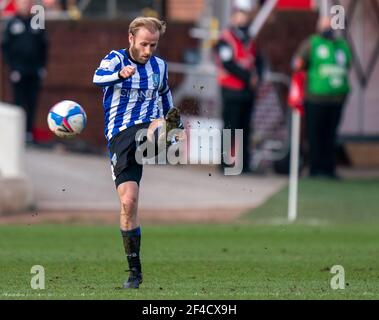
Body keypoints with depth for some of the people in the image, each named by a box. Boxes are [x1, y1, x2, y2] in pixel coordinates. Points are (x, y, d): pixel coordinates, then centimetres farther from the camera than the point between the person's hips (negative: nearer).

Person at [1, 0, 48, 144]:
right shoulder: (12, 24, 3)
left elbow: (44, 46, 15)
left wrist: (43, 66, 6)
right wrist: (12, 67, -8)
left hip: (35, 72, 3)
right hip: (18, 72, -3)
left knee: (32, 103, 1)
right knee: (19, 102, -4)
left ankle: (29, 131, 6)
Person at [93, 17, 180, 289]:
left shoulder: (159, 66, 12)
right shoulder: (115, 59, -1)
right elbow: (98, 78, -24)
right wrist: (120, 74, -45)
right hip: (120, 137, -2)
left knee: (159, 126, -37)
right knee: (128, 202, -8)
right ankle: (135, 271, 1)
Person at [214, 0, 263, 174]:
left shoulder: (249, 40, 18)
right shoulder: (225, 39, -7)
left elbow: (257, 61, 14)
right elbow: (228, 64, -17)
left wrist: (256, 76, -7)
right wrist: (248, 77, -17)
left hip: (248, 91, 7)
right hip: (232, 91, -7)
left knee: (245, 128, 9)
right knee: (231, 128, -7)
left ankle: (244, 163, 12)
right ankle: (226, 162, -4)